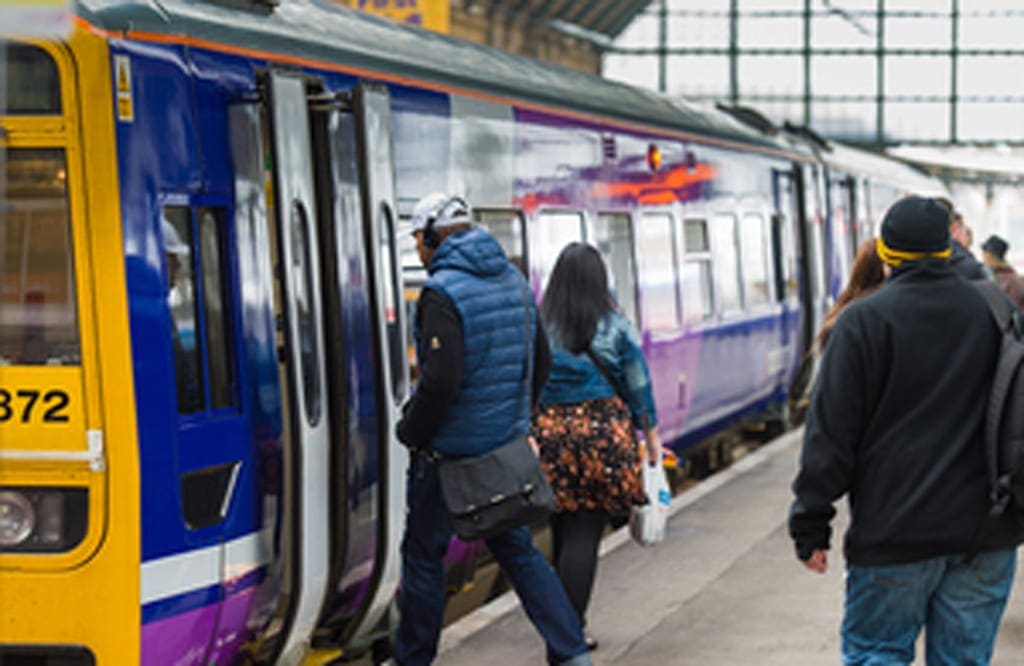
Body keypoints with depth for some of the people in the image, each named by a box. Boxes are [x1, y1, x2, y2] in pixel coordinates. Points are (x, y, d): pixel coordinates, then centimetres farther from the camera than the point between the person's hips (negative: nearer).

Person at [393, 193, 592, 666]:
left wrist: (410, 431, -10)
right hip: (505, 445, 7)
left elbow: (440, 380, -26)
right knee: (515, 548, 13)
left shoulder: (442, 292, -18)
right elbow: (541, 364, 13)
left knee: (423, 553, 9)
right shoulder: (513, 281, 7)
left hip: (448, 449, -7)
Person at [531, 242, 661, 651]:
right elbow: (638, 384, 3)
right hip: (602, 431, -2)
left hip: (548, 432, 2)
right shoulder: (614, 326, -2)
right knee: (584, 536, -2)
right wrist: (651, 434, 12)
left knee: (562, 533, 15)